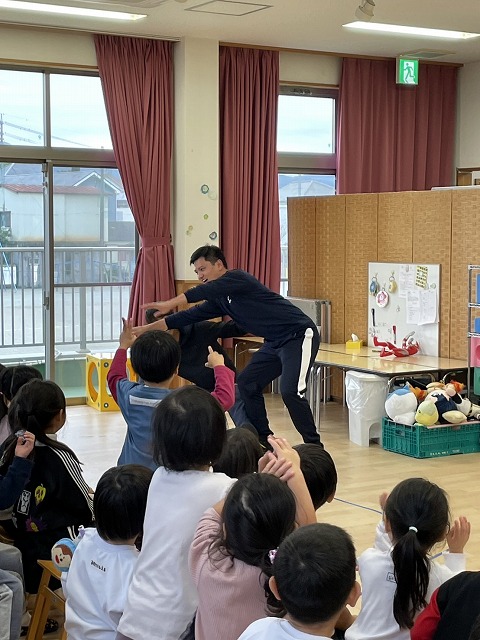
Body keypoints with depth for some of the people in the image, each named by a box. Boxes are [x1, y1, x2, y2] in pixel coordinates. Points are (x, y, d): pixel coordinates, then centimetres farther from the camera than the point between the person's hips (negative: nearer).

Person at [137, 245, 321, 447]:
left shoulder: (237, 277, -13)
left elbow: (206, 291, -30)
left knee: (290, 392, -22)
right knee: (246, 384, 6)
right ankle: (263, 441, 16)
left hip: (299, 336, -10)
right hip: (275, 343, 10)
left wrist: (170, 304, -38)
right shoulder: (219, 300, 13)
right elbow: (191, 316, 13)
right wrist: (144, 329, 11)